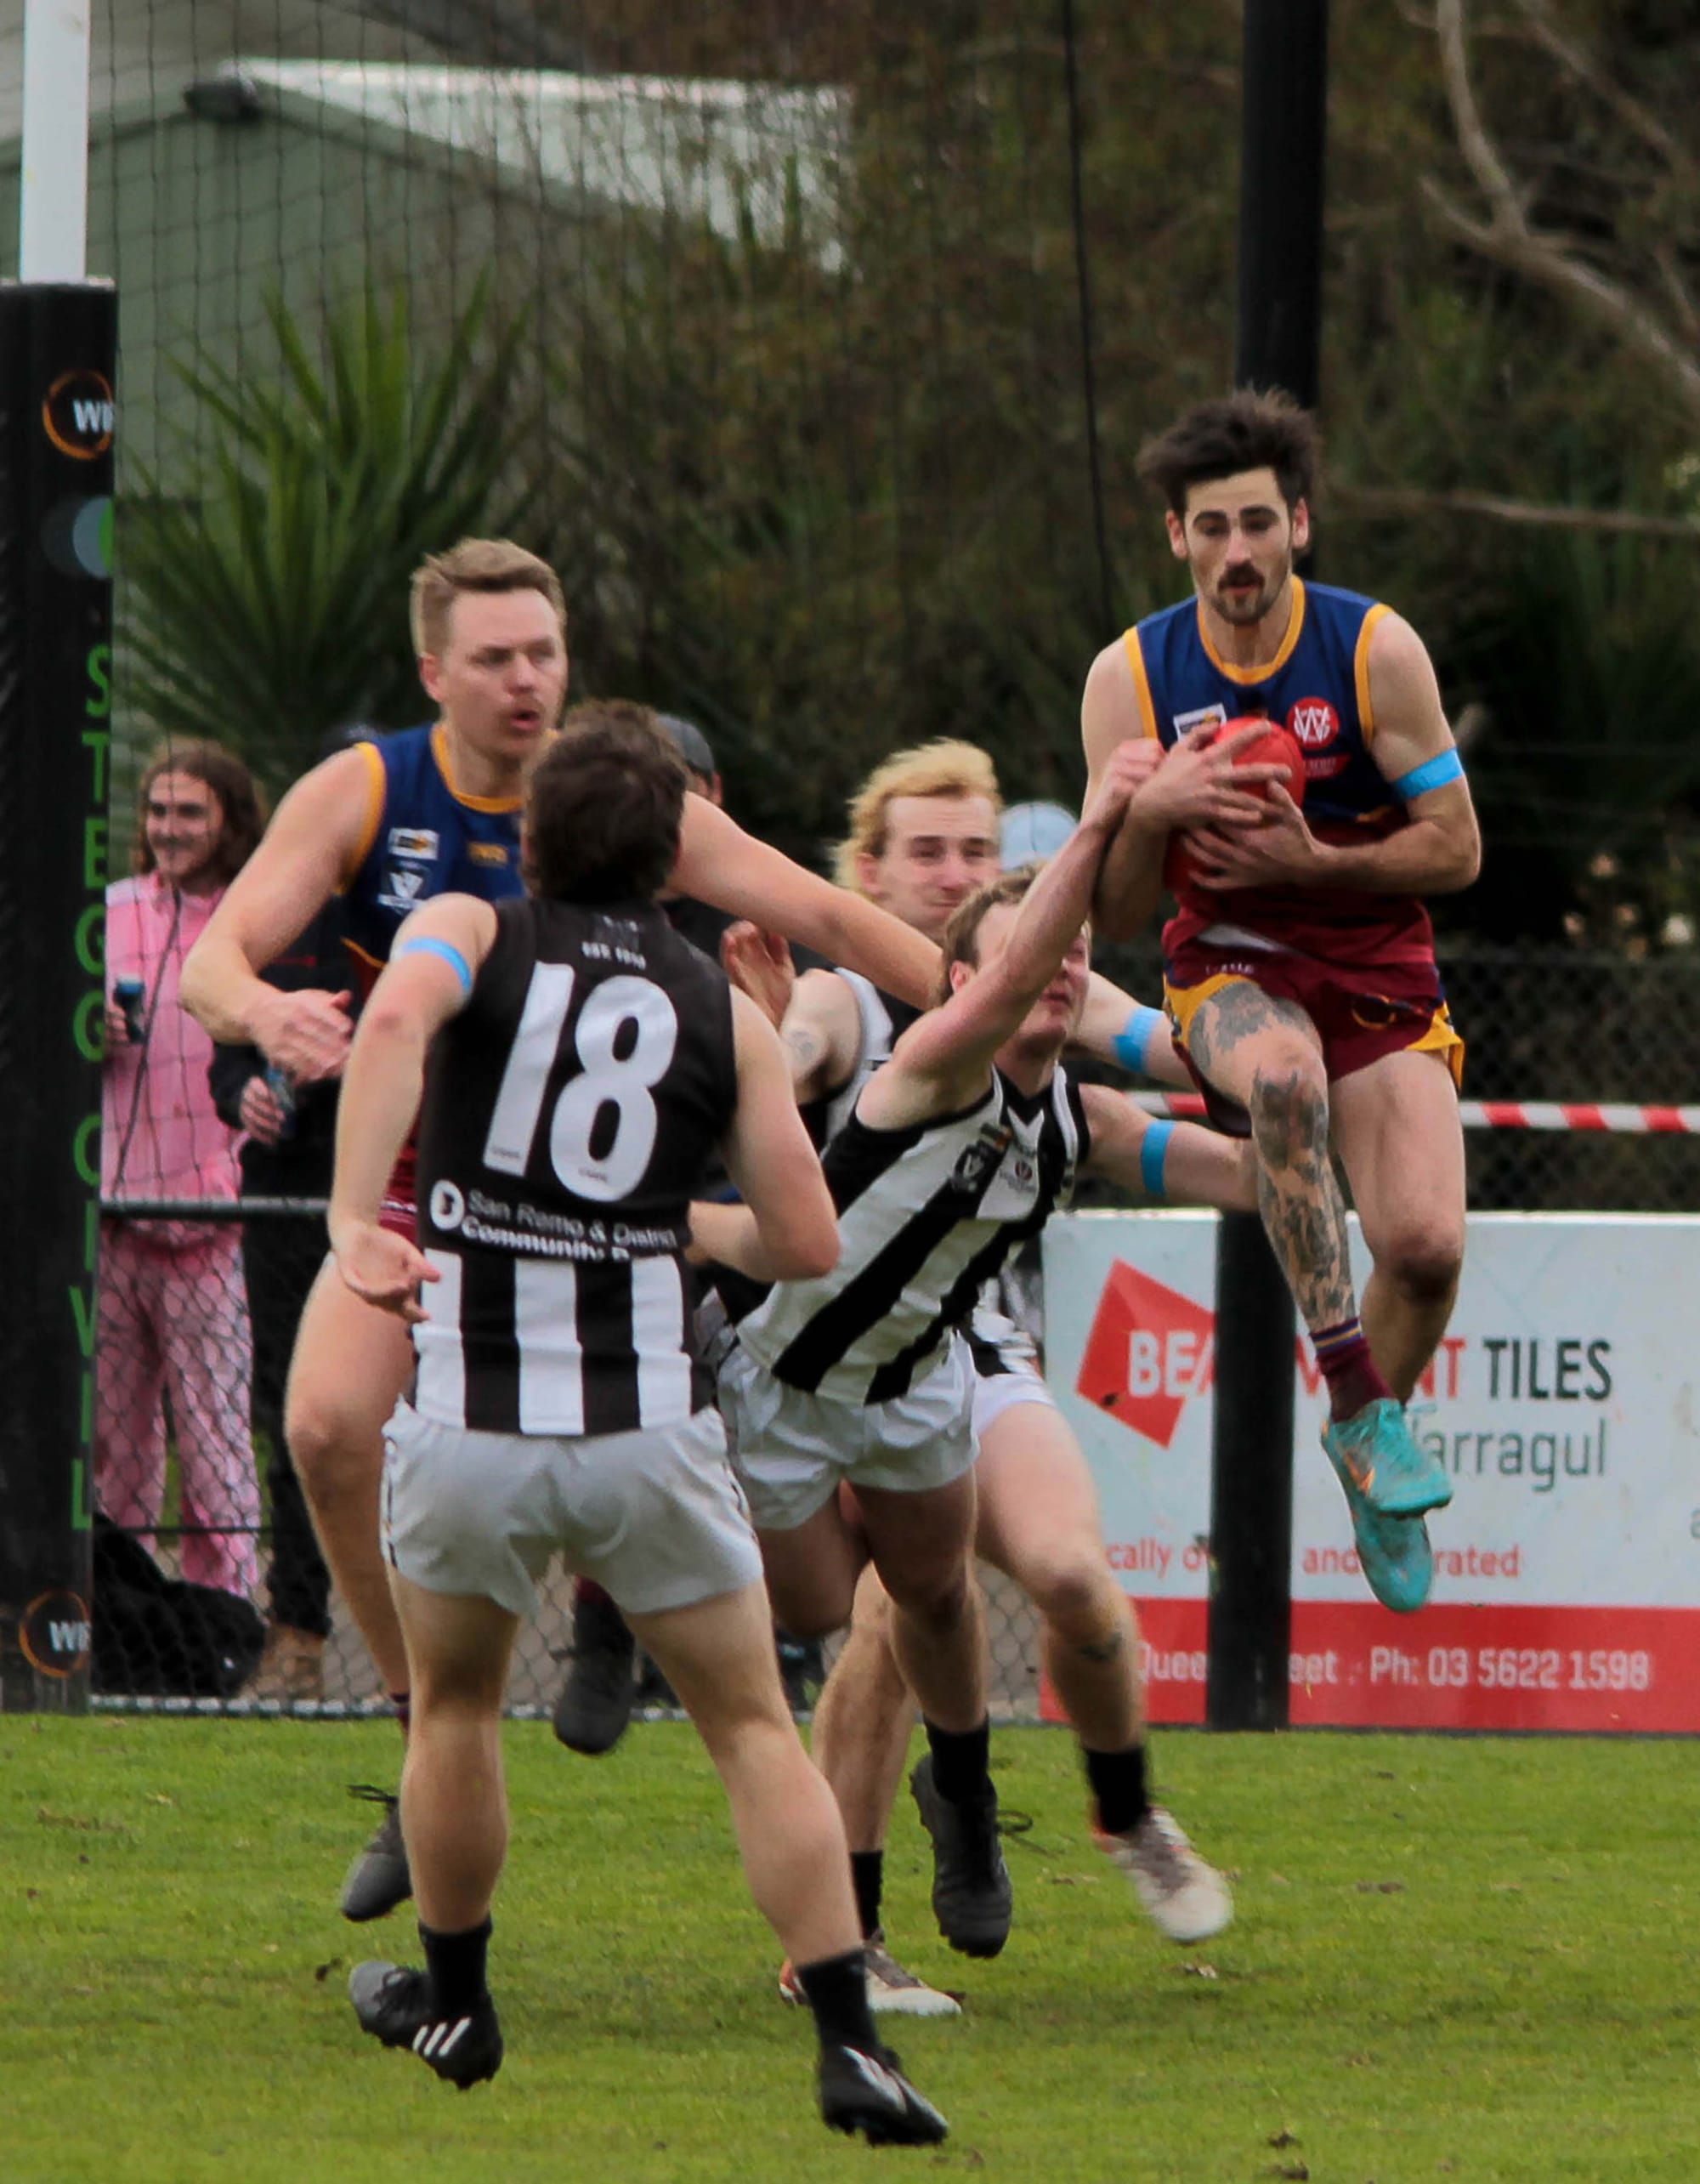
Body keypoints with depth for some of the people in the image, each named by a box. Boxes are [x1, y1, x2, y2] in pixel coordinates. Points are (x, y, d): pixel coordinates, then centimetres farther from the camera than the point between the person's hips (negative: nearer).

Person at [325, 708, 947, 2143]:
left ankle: (453, 2007, 36)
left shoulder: (469, 935, 4)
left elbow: (397, 1017, -22)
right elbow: (807, 1244, 4)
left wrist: (354, 1218, -27)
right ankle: (851, 2044, -4)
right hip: (650, 1427, 0)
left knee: (455, 1704, 24)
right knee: (754, 1728, 8)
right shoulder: (726, 1013, 7)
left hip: (469, 1424, 0)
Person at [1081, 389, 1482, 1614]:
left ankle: (1367, 1430, 14)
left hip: (1377, 970, 0)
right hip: (1228, 971, 0)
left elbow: (1456, 849, -4)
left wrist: (1312, 862, -19)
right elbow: (1115, 913, -1)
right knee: (1285, 1074, -39)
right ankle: (1357, 1397, -35)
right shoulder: (1131, 677, -3)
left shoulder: (1375, 651, -6)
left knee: (1425, 1243, -20)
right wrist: (1152, 812, -22)